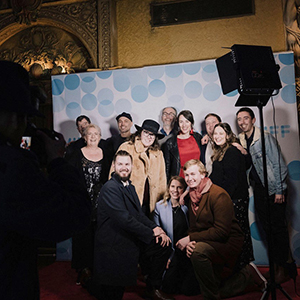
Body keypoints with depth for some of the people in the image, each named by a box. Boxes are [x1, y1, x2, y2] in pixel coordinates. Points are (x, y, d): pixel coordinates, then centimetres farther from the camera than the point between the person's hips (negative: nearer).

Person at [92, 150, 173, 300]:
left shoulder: (130, 187, 12)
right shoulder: (110, 188, -18)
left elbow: (139, 214, 10)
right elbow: (124, 219, -25)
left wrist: (156, 228, -8)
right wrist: (151, 232, -17)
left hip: (131, 240, 9)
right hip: (114, 245, -8)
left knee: (164, 245, -1)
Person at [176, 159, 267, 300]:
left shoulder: (219, 195, -20)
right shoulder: (192, 198, 5)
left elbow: (221, 231, -26)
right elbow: (193, 228, 6)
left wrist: (190, 239, -26)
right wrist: (189, 243, -18)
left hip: (228, 242, -8)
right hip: (210, 245, 8)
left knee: (198, 250, -35)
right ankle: (248, 274, 28)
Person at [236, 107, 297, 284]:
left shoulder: (266, 137, -12)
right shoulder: (241, 140, 6)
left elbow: (279, 164, -12)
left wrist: (279, 190, -14)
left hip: (274, 189, -6)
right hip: (258, 189, 6)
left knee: (278, 227, -1)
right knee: (267, 228, 11)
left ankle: (286, 268, 14)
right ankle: (277, 265, 26)